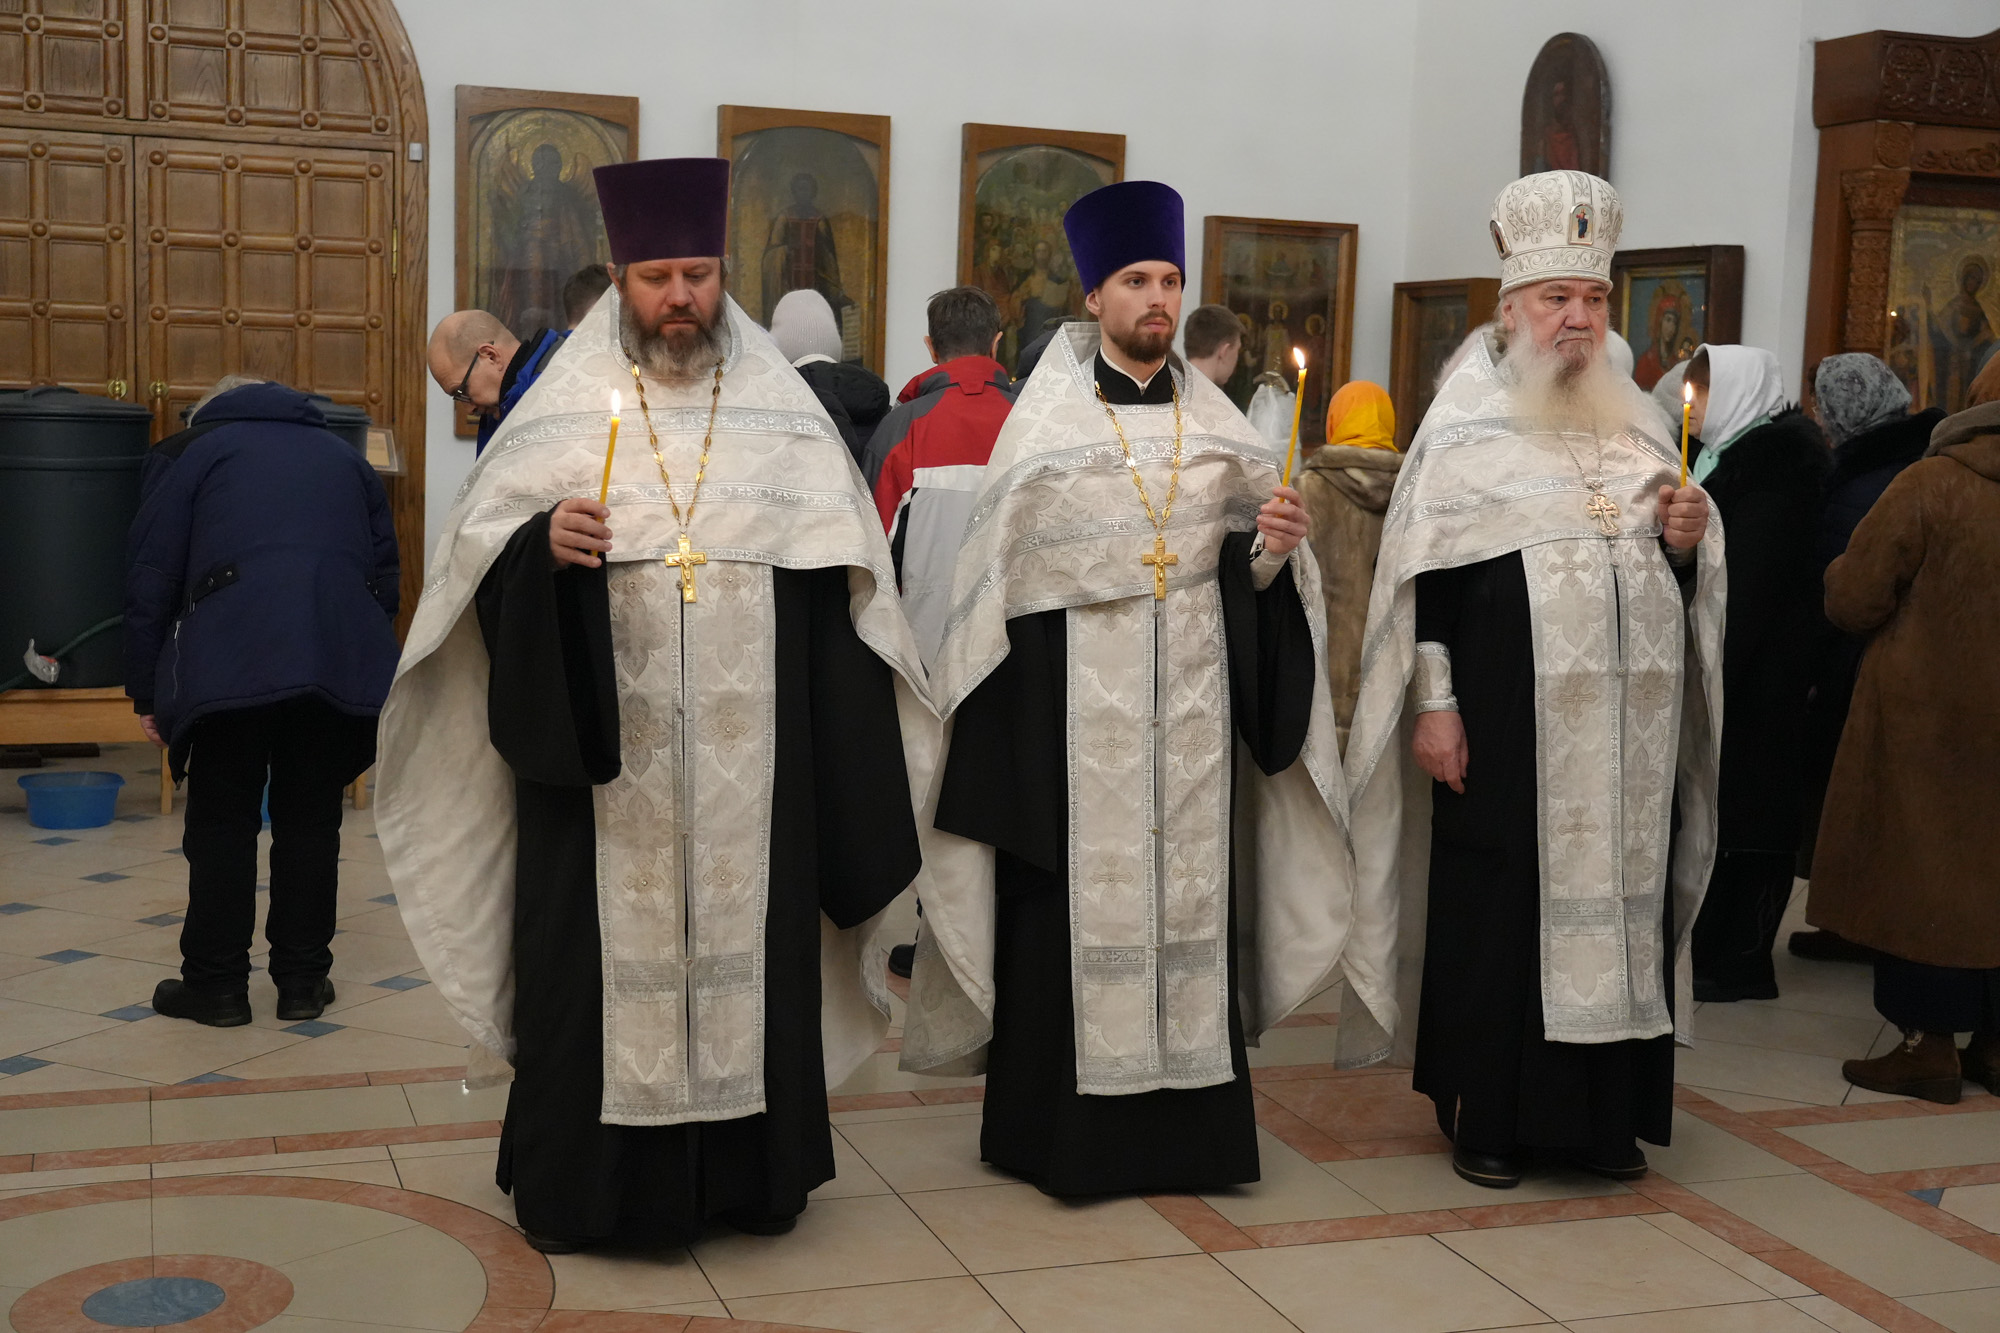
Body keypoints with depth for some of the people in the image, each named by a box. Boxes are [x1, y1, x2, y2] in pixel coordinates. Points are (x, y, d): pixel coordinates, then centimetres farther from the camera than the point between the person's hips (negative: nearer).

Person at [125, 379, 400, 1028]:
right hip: (343, 660, 3)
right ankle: (302, 980, 16)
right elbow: (386, 573, 25)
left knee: (222, 822, 8)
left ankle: (216, 983, 12)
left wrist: (146, 693, 15)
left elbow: (151, 578, 12)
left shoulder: (200, 451, 19)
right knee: (311, 820, 12)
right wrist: (371, 670, 30)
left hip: (230, 663, -3)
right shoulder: (345, 458, 28)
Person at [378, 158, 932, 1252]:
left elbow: (839, 579, 6)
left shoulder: (786, 415, 7)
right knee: (602, 952, 2)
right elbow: (481, 551, 2)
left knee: (748, 941, 6)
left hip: (752, 761, 1)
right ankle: (581, 1181, 15)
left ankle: (747, 1168, 20)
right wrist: (541, 543, -21)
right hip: (606, 755, -1)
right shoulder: (565, 412, 3)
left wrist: (839, 761, 0)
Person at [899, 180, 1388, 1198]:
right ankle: (1063, 1122, 11)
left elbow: (1249, 563, 11)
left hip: (1192, 693, 3)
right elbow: (999, 569, -2)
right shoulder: (1048, 420, 0)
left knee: (1188, 878, 5)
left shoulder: (1214, 423, 10)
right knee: (1075, 895, -1)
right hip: (1075, 695, -3)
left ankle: (1183, 1117, 16)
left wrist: (1274, 543, -11)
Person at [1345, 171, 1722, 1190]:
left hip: (1629, 723, 5)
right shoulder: (1467, 427, 0)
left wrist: (1685, 539, -3)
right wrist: (1433, 705, -13)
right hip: (1508, 720, -5)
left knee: (1620, 896, 6)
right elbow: (1429, 573, -7)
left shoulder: (1636, 424, 14)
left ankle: (1603, 1110, 18)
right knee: (1499, 899, 0)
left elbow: (1674, 577, 19)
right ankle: (1485, 1113, 11)